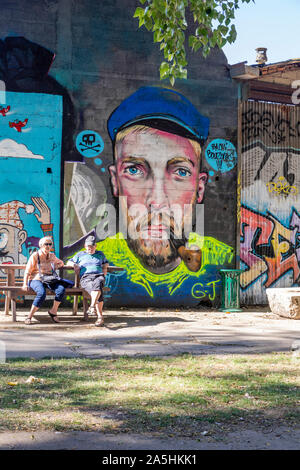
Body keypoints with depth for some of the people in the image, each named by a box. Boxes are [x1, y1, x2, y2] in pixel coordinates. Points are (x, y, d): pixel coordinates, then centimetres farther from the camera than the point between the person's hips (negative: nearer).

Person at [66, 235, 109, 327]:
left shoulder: (100, 254, 31)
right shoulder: (80, 254, 27)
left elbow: (106, 262, 45)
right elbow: (69, 262, 32)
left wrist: (105, 268, 21)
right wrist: (74, 265, 9)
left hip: (99, 276, 1)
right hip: (86, 278, -1)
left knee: (97, 284, -42)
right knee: (98, 290, -37)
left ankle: (92, 307, -55)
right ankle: (100, 317, -45)